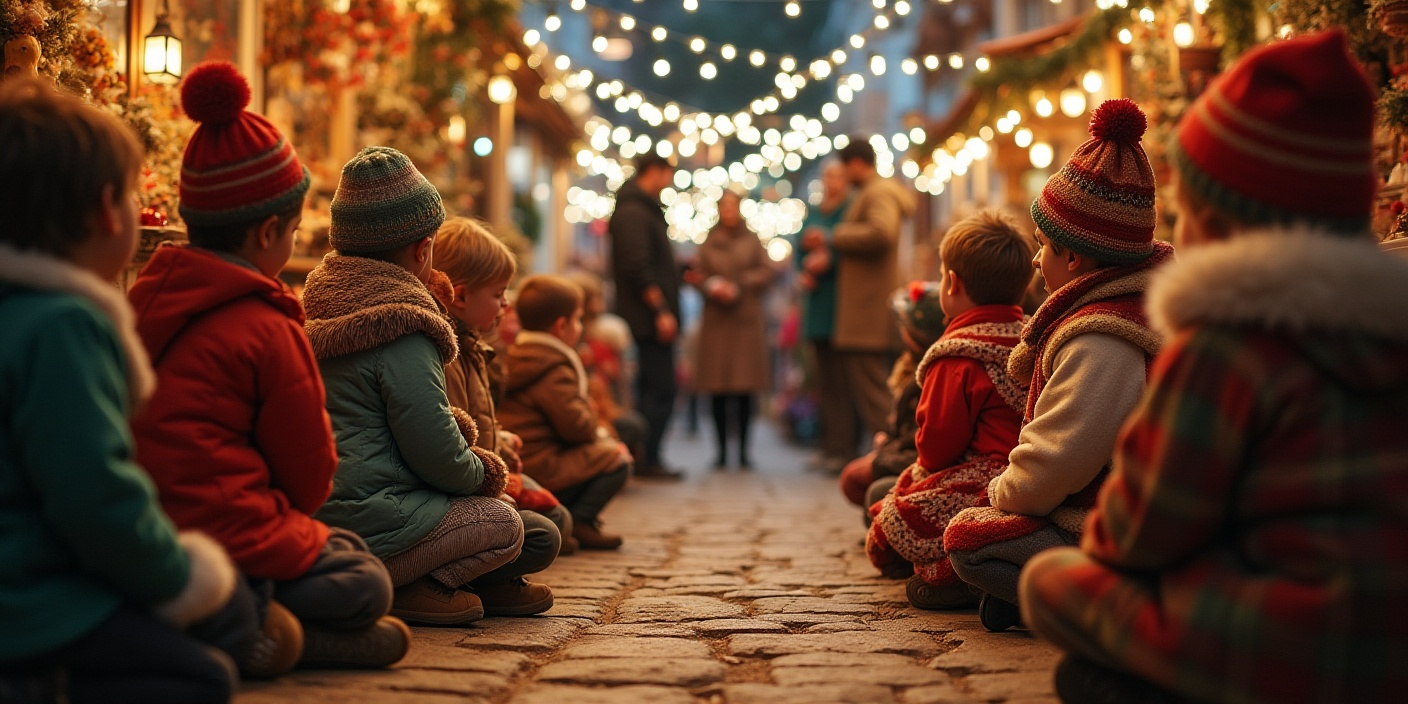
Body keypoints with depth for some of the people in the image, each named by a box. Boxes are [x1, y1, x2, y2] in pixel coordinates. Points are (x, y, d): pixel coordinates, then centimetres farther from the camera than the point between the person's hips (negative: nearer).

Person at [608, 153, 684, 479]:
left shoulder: (645, 210, 21)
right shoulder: (633, 212, -12)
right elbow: (638, 268, -21)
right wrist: (660, 310, -21)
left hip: (647, 321, 11)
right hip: (648, 318, -11)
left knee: (652, 391, 11)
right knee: (660, 391, -9)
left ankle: (646, 458, 14)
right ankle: (647, 459, -7)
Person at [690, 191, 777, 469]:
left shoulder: (752, 240, 9)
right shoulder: (709, 243, 10)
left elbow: (766, 273, 0)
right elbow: (699, 277, 5)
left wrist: (738, 286, -11)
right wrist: (712, 287, -15)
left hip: (747, 320, 0)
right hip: (716, 320, 1)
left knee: (746, 388, -4)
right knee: (717, 388, -2)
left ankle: (744, 449, 2)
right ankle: (721, 449, 4)